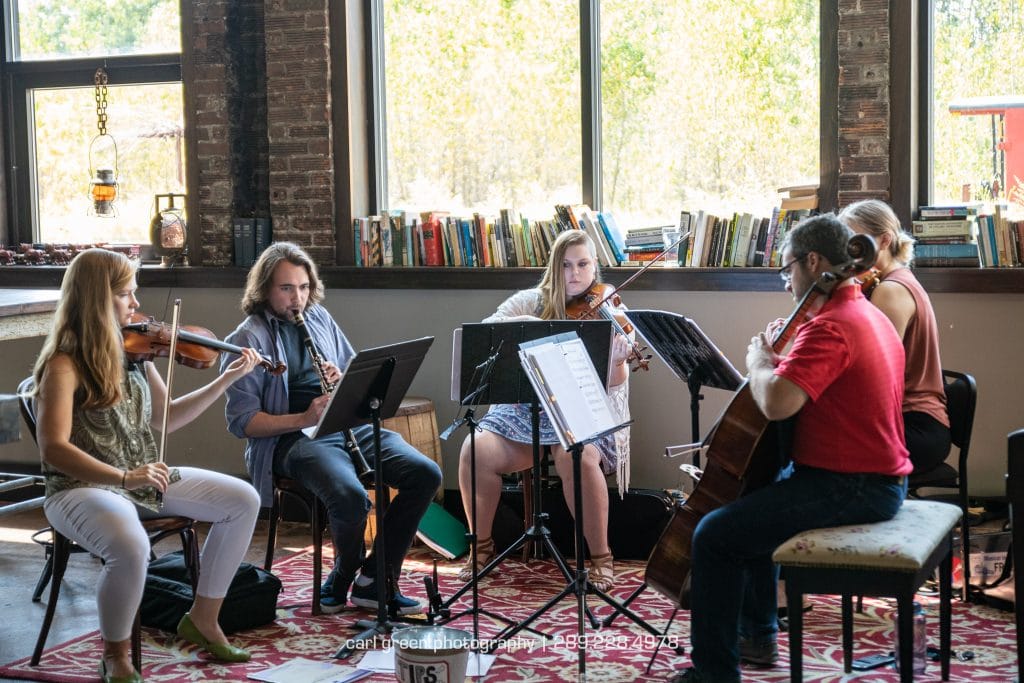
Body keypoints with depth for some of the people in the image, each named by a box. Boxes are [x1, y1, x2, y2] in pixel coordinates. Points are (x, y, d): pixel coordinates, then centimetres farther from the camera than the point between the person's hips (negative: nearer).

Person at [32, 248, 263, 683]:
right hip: (84, 487, -8)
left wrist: (227, 379, 9)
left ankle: (203, 619, 11)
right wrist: (123, 476, -34)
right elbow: (53, 449, -24)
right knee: (131, 547, -38)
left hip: (146, 479, 8)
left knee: (243, 500, 1)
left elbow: (166, 417, 16)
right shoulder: (64, 365, -16)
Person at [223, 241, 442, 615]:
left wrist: (343, 380, -1)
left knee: (425, 474, -16)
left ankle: (375, 578, -4)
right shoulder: (247, 339, -2)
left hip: (349, 426, 6)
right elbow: (241, 420, -8)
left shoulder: (319, 317, 17)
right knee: (351, 496, -35)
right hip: (292, 438, -6)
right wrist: (302, 418, -20)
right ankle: (345, 573, 0)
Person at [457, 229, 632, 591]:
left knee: (578, 456, -35)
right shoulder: (530, 301, 9)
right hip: (525, 408, 2)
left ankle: (601, 557, -18)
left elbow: (614, 384, -6)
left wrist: (618, 362, -29)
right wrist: (516, 323, -20)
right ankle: (482, 545, -1)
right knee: (476, 450, -24)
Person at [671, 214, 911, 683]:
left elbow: (776, 402, -32)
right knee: (750, 501, 30)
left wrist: (758, 360, -13)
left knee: (716, 534, -14)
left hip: (850, 489, -11)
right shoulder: (871, 316, 14)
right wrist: (781, 358, 9)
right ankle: (757, 635, 38)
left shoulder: (830, 327, -21)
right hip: (879, 480, 11)